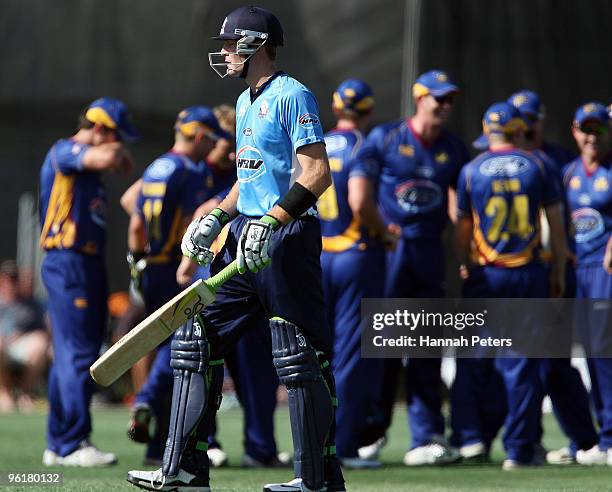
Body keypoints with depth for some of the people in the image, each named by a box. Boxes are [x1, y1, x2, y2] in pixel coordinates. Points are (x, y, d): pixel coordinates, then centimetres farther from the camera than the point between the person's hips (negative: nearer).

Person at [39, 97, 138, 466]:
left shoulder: (89, 167, 22)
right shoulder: (64, 152, -7)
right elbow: (108, 158, -23)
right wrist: (119, 150, -5)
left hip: (90, 264, 10)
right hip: (68, 265, -10)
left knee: (72, 356, 11)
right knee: (78, 353, -13)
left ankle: (59, 445, 16)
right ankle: (73, 444, -14)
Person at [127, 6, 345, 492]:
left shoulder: (292, 95, -10)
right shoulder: (246, 101, 19)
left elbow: (317, 174, -18)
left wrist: (271, 223, -26)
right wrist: (217, 217, 14)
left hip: (287, 238, -10)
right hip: (244, 236, 10)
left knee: (300, 359, -6)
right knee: (196, 338, 5)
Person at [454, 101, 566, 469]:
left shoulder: (471, 171, 2)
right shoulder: (538, 167, 1)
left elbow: (463, 228, 8)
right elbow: (557, 223, 4)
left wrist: (463, 267, 22)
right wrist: (558, 273, 11)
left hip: (485, 274, 0)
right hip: (528, 274, 0)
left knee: (476, 362, 10)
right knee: (522, 363, 1)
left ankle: (473, 436, 6)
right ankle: (520, 449, 0)